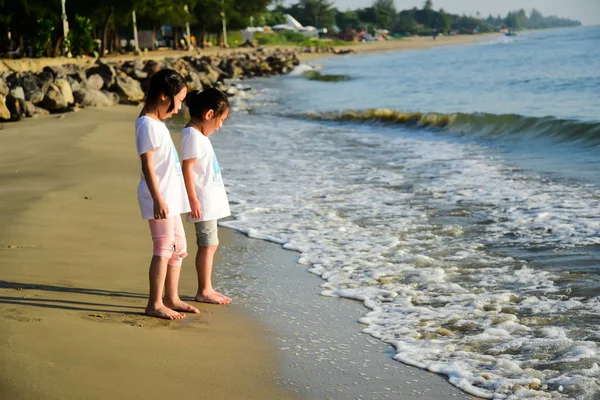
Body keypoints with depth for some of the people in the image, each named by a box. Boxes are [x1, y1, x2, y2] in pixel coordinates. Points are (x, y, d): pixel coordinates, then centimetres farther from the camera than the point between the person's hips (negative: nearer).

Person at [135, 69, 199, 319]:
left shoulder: (157, 123, 16)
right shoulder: (148, 125, -15)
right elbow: (148, 166, -21)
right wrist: (158, 199, -26)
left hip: (170, 195, 10)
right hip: (159, 197, -10)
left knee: (178, 247, 15)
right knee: (164, 247, -9)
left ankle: (171, 298, 24)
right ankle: (154, 304, -4)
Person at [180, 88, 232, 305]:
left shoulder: (198, 135, 16)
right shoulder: (192, 135, -16)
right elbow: (187, 168, -20)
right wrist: (193, 200, -23)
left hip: (210, 199, 10)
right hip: (202, 201, -10)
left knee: (210, 244, 13)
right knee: (207, 245, -5)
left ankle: (206, 289, 19)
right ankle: (203, 291, 2)